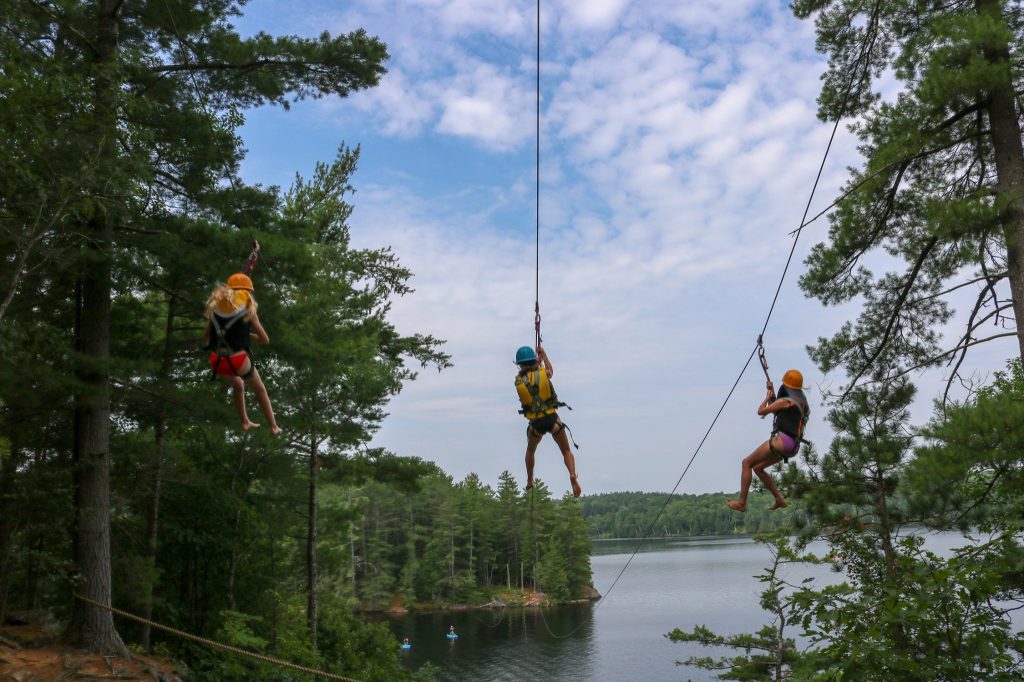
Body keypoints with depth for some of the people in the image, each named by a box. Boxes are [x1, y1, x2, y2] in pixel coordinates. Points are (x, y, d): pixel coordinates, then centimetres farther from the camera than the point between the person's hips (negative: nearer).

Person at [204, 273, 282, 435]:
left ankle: (245, 422, 41)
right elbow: (265, 340, 5)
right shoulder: (248, 310, 1)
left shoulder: (215, 308, 12)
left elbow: (206, 337, 21)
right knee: (260, 390, 24)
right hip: (238, 361, -4)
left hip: (217, 362, 4)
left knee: (238, 385, 36)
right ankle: (274, 426, 25)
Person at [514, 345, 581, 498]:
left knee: (530, 450, 30)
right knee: (566, 451, 12)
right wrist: (543, 353, 36)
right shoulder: (543, 373, -4)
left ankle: (529, 481, 37)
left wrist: (537, 362, 36)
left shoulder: (518, 380, -1)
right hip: (552, 419, -1)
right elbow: (550, 369, 22)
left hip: (535, 423, 1)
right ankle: (572, 475, -15)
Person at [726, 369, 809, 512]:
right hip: (793, 446, 9)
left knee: (746, 463, 1)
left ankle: (741, 503, -1)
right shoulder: (802, 402, 17)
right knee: (757, 467, 20)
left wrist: (768, 397, 14)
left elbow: (761, 411, -3)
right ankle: (780, 499, 16)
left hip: (782, 441, -9)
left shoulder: (785, 401, -12)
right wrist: (772, 393, 29)